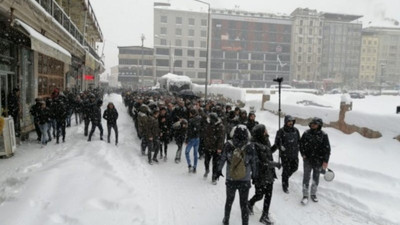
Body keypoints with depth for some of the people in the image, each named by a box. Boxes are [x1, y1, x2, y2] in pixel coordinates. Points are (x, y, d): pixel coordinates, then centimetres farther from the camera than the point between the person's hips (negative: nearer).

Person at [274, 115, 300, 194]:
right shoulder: (281, 131, -11)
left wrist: (298, 147, 6)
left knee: (295, 167, 12)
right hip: (285, 154, -5)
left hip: (294, 154, 5)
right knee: (286, 170, 1)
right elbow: (277, 142, -6)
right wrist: (281, 147, -19)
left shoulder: (296, 130, 4)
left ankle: (286, 176, 41)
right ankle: (285, 186, 17)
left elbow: (299, 140, 17)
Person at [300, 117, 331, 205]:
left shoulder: (323, 135, -7)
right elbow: (301, 144, 8)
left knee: (316, 178, 14)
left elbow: (327, 149, -4)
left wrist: (325, 161, -7)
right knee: (306, 177, 0)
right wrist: (303, 154, -2)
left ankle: (313, 194, 31)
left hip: (318, 161, 0)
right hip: (307, 160, 0)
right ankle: (305, 195, 10)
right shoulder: (306, 133, -4)